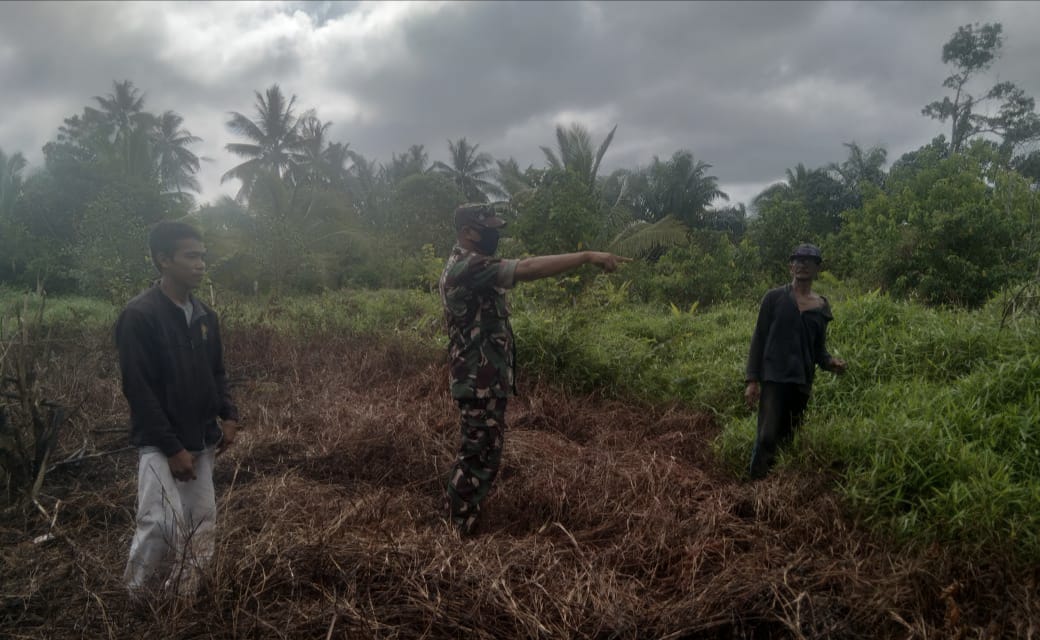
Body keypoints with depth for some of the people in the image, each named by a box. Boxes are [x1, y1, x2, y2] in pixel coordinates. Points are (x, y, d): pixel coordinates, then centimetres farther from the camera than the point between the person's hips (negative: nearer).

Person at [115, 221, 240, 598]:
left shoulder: (204, 316, 8)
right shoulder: (139, 316, -15)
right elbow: (138, 389, -17)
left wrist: (228, 415, 1)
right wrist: (172, 448, -18)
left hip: (200, 440, 7)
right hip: (159, 444, -7)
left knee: (202, 523, 8)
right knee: (163, 525, -11)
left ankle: (182, 597, 23)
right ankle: (136, 602, 12)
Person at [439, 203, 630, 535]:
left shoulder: (469, 265, 12)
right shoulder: (467, 267, -23)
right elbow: (527, 268, -33)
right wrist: (587, 256, -35)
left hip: (484, 376, 11)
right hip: (480, 380, -11)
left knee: (478, 449, 23)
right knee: (481, 453, 1)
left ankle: (459, 507, 38)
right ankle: (462, 524, 16)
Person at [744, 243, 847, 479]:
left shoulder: (822, 307, 10)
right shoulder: (774, 297, 0)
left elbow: (818, 350, 16)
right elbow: (759, 339, 0)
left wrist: (830, 362, -7)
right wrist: (752, 380, -6)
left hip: (803, 382, 4)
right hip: (774, 377, -4)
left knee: (787, 439, 10)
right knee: (767, 437, -14)